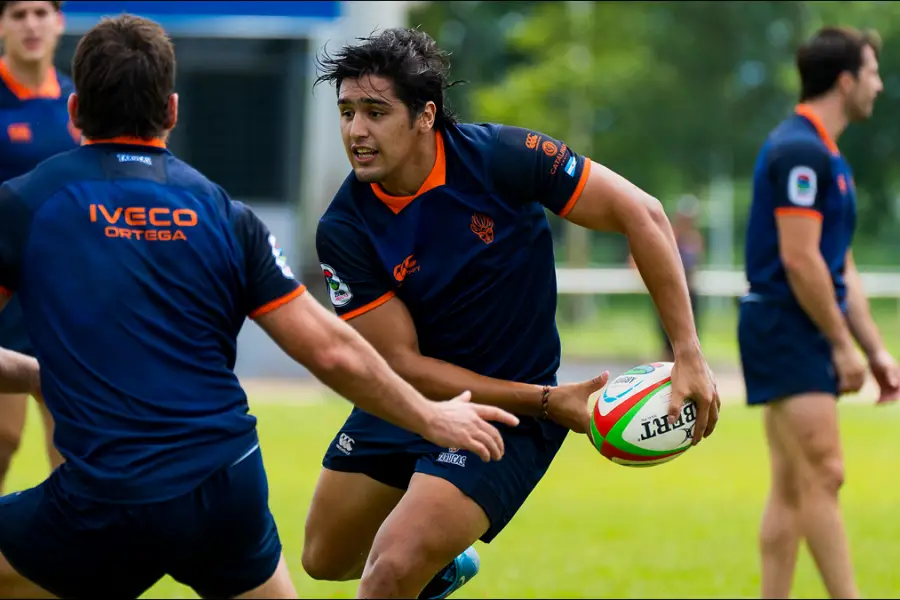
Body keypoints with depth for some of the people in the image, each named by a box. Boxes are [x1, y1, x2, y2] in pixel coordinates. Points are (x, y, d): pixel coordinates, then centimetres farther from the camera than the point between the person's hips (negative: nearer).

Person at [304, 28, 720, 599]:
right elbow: (404, 362, -15)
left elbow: (640, 214, -17)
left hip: (509, 419, -4)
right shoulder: (342, 231, -17)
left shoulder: (499, 156, -23)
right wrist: (545, 401, -22)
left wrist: (689, 355, -21)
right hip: (408, 402, 4)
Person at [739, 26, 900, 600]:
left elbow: (841, 266, 22)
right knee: (823, 475, -12)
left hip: (808, 338, 10)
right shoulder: (799, 151, -14)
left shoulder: (828, 157, 18)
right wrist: (843, 345, -15)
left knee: (794, 487, 8)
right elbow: (799, 258, -19)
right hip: (785, 330, -10)